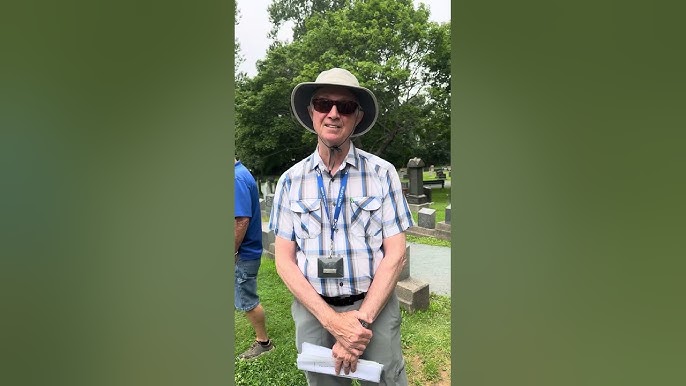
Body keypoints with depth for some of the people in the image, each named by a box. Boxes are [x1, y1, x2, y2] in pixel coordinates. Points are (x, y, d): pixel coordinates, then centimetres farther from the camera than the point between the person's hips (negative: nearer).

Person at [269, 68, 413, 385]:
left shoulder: (382, 173, -5)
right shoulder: (291, 180, -2)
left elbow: (395, 254, -7)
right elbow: (284, 260, -3)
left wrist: (363, 320, -15)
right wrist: (333, 320, -13)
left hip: (375, 308, -1)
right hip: (313, 311, 2)